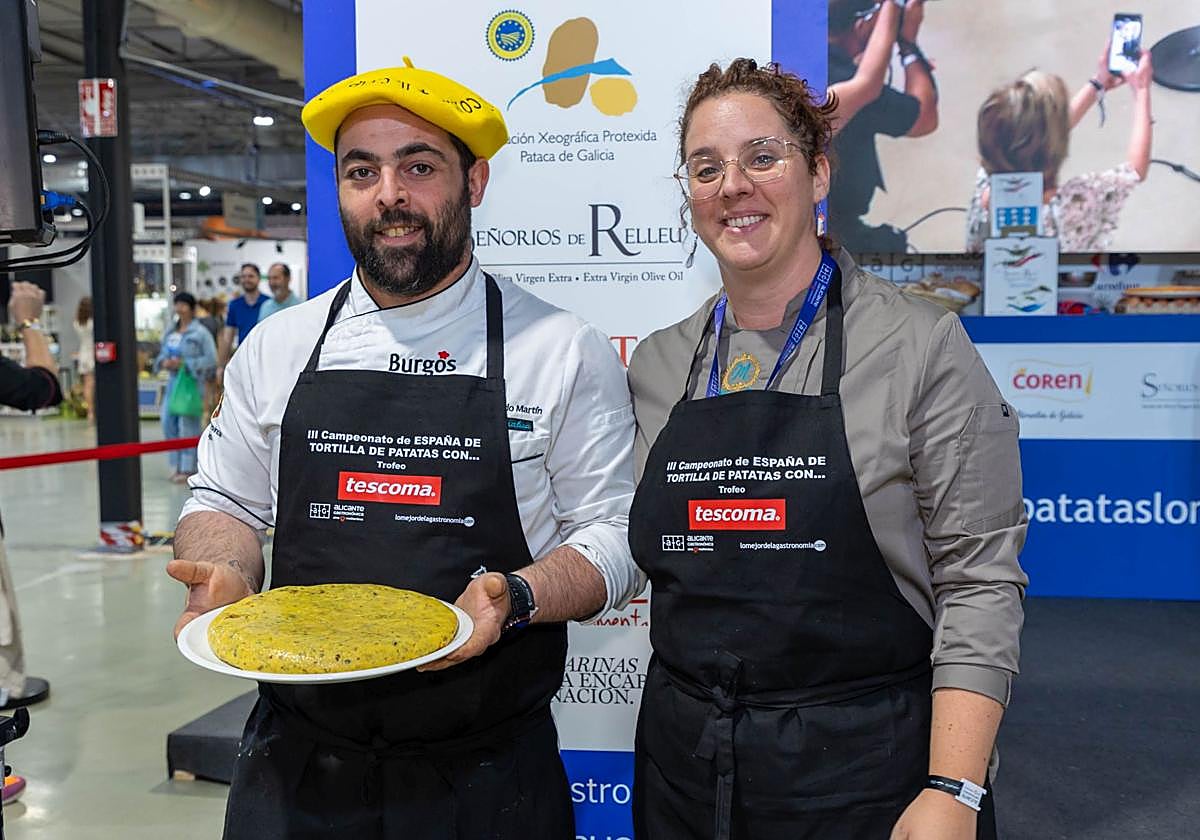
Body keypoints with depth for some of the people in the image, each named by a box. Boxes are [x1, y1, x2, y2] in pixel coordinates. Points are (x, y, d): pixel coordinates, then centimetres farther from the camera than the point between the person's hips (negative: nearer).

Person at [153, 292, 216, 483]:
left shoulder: (200, 333, -7)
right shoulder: (170, 333, 14)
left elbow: (211, 359, -12)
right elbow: (162, 355, 22)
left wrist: (184, 363, -17)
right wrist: (164, 362, -2)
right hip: (173, 381, 7)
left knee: (188, 424, -5)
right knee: (168, 421, 6)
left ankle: (188, 468, 4)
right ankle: (176, 465, 17)